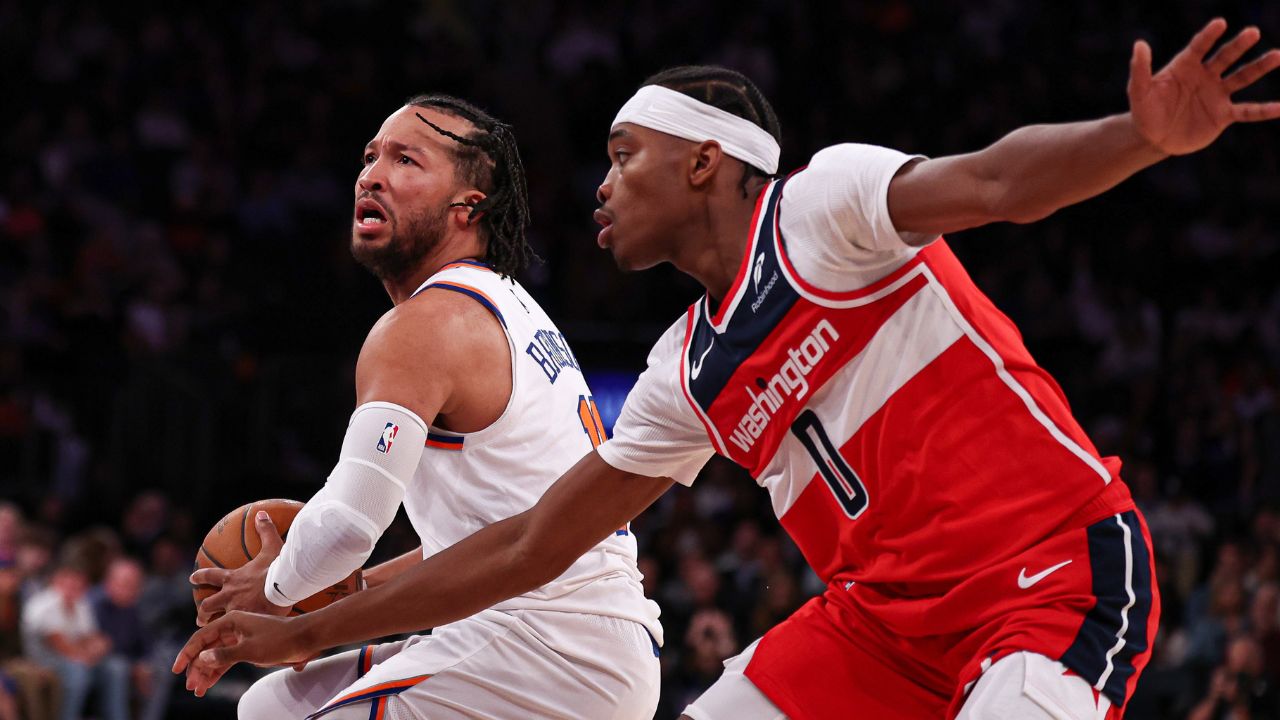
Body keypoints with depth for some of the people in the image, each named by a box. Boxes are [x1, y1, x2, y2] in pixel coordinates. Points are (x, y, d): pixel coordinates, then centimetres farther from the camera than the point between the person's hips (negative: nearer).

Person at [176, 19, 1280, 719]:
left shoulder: (826, 204, -4)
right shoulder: (689, 375, 17)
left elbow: (991, 183, -22)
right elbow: (527, 547, 22)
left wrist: (1146, 138, -44)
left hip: (1057, 570, -8)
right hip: (891, 610, 8)